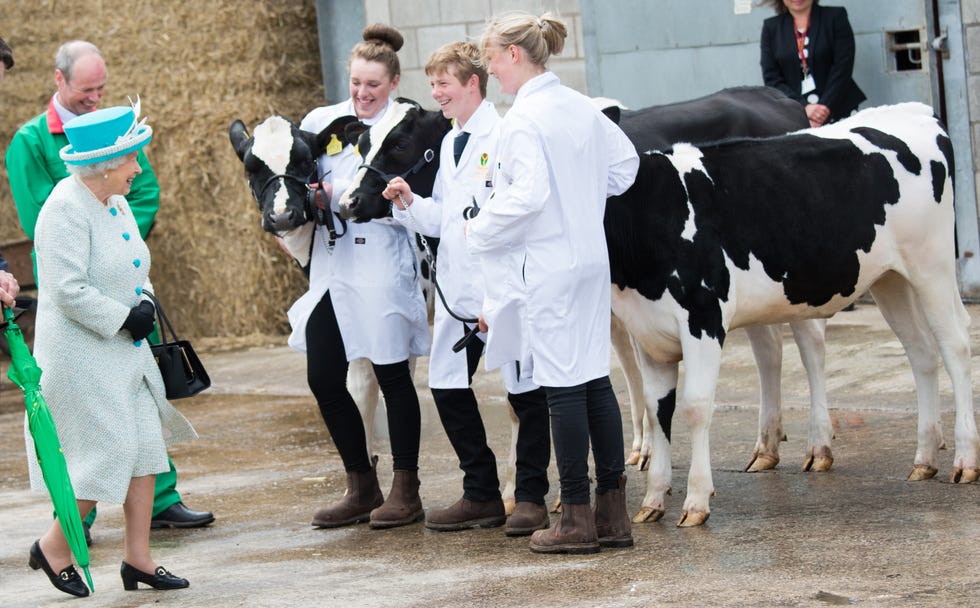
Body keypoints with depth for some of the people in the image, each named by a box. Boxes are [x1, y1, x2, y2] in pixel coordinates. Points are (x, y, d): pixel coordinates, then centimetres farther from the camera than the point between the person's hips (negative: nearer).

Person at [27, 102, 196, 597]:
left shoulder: (115, 202, 10)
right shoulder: (66, 210, -19)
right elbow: (69, 291, -24)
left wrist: (146, 299, 3)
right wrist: (124, 317, -18)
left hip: (126, 349, 9)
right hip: (81, 355, -9)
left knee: (146, 445, 5)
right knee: (109, 451, -7)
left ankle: (137, 557, 13)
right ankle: (53, 547, 10)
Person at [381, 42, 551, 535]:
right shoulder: (450, 143, 16)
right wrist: (409, 203, 2)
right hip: (457, 288, 9)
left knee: (525, 392, 0)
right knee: (447, 384, 8)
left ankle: (531, 498, 11)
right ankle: (481, 495, 19)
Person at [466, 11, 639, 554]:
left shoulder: (523, 118, -15)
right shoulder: (581, 108, 9)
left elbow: (528, 195, -23)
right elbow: (624, 162, 18)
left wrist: (480, 231, -9)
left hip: (545, 266, -8)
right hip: (590, 259, 8)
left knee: (563, 387, -3)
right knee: (595, 380, 10)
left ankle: (577, 520, 2)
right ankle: (612, 513, 13)